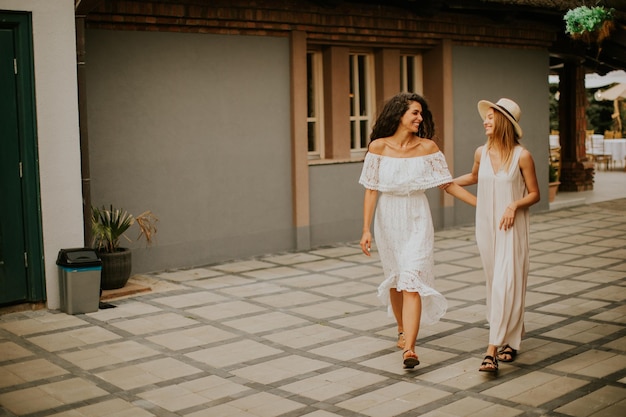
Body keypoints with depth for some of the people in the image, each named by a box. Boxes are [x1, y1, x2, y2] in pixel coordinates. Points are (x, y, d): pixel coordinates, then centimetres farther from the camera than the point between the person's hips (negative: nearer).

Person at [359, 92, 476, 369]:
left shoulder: (427, 147, -4)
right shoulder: (378, 146, -6)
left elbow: (449, 184, 2)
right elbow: (371, 190, -5)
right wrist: (366, 229, -8)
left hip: (417, 220, -1)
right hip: (388, 219, 1)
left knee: (411, 280, -12)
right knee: (394, 278, 15)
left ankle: (409, 348, -16)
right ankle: (403, 330, 39)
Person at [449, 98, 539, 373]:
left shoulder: (522, 156, -10)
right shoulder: (481, 153, 4)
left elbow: (534, 194, -2)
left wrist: (514, 205, -19)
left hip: (511, 227, -5)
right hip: (485, 225, 5)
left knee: (505, 284, -11)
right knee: (494, 283, 10)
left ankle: (493, 349, -13)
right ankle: (510, 339, 26)